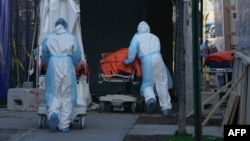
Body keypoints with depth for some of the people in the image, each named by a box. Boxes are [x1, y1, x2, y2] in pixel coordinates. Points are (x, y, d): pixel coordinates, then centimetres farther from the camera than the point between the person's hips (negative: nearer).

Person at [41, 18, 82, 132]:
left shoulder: (48, 38, 10)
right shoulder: (71, 38, 8)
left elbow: (44, 56, 16)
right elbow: (77, 56, 5)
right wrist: (76, 64, 26)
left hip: (53, 66, 0)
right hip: (67, 66, 0)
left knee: (53, 93, 6)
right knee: (66, 96, 3)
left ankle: (53, 112, -26)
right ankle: (64, 125, 2)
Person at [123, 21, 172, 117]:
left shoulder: (137, 37, 15)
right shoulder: (154, 37, 26)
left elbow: (132, 49, 0)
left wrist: (128, 61, 6)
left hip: (146, 60, -2)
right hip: (157, 58, 2)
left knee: (147, 83, 7)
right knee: (162, 83, 5)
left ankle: (150, 98, -24)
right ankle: (166, 108, 3)